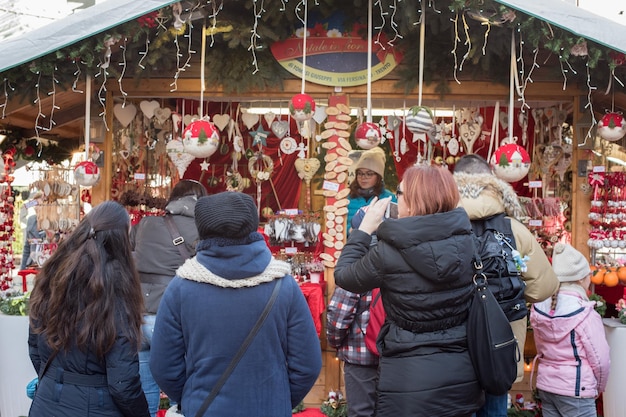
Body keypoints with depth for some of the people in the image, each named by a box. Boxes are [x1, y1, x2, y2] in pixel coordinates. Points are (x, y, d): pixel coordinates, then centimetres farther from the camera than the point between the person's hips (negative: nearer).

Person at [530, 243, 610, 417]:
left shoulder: (538, 309, -2)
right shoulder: (584, 314, -17)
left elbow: (541, 351, 6)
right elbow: (600, 361, -12)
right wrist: (598, 388, 5)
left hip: (545, 385, 6)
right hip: (575, 390, -6)